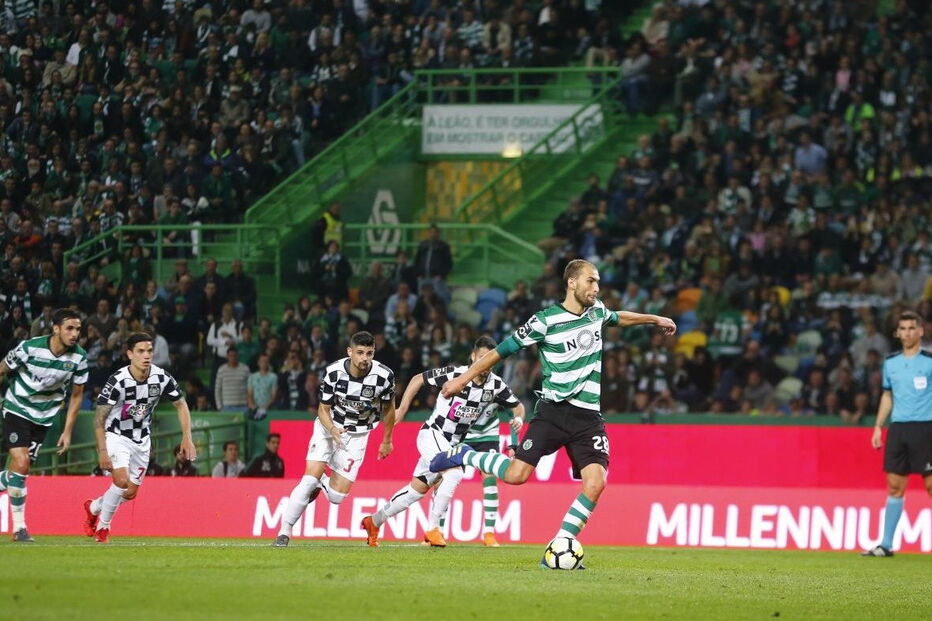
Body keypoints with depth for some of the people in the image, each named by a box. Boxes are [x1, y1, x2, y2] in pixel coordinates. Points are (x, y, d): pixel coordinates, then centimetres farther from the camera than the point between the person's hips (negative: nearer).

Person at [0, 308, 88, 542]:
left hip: (44, 416, 4)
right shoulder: (29, 348, -20)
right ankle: (19, 527, -6)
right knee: (20, 464, -17)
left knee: (20, 469, 0)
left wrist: (67, 431, 3)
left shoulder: (79, 357, -9)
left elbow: (76, 395, 4)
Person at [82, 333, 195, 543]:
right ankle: (103, 525, 0)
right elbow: (99, 417, -21)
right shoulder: (118, 381, -26)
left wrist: (187, 437, -8)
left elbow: (181, 405, 1)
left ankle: (93, 508, 35)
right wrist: (102, 451, -26)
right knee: (121, 480, -24)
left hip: (142, 439, 5)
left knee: (131, 493, 7)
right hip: (116, 436, -5)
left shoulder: (162, 377, -14)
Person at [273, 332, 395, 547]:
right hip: (329, 426, -1)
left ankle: (321, 483, 29)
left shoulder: (384, 376, -19)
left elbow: (388, 408, 1)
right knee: (309, 479, -18)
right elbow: (323, 409, -9)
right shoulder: (333, 373, -20)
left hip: (357, 434, 1)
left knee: (337, 496, -7)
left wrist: (387, 440, 12)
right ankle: (285, 530, -5)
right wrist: (333, 430, -30)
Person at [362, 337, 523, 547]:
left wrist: (518, 418, -17)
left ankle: (374, 521, 30)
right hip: (432, 433, -6)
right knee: (454, 472, -29)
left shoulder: (496, 385, -7)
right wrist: (402, 409, -6)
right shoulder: (454, 374, -20)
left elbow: (518, 407, 6)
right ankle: (433, 528, -20)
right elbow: (418, 379, -6)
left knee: (418, 488, 13)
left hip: (453, 443, 6)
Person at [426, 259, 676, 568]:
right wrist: (463, 379, -1)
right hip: (553, 411, -5)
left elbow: (618, 317, 36)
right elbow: (502, 350, -2)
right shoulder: (546, 321, -7)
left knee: (595, 483, -15)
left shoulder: (597, 311, 10)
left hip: (589, 417, 5)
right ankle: (463, 455, 11)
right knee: (517, 474, -17)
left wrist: (655, 319, 45)